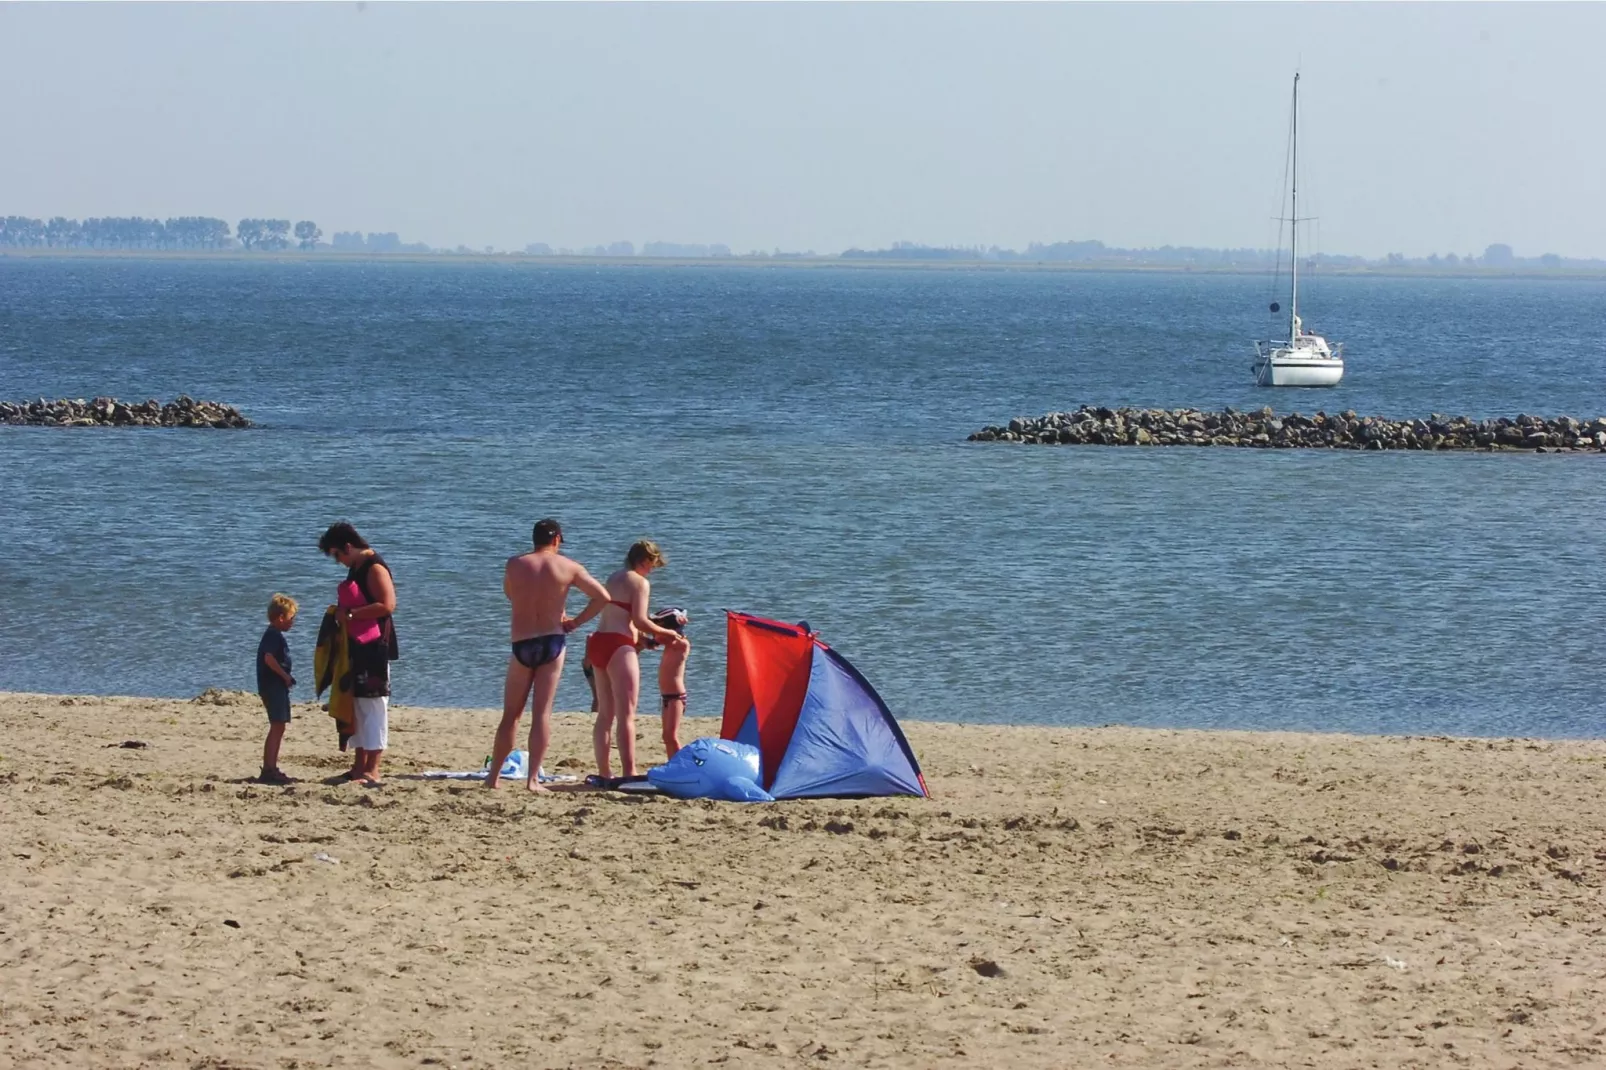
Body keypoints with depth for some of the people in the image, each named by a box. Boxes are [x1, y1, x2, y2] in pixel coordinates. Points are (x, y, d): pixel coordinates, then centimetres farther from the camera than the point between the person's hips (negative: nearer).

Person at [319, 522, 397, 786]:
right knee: (357, 705, 11)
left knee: (373, 705, -9)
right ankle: (360, 766, 16)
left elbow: (387, 604, -23)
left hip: (374, 645, -10)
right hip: (356, 646, 10)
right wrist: (341, 614, 10)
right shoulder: (356, 569, 17)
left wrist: (350, 614, -20)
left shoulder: (374, 568, -13)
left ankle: (372, 771, -11)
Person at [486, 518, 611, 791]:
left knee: (511, 714, 11)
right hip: (552, 642, 0)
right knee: (542, 713, 1)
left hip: (521, 644, 1)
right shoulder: (568, 567, -2)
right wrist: (576, 621, 5)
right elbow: (602, 597, -2)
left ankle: (493, 776, 16)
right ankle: (533, 779, -4)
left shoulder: (514, 565, -1)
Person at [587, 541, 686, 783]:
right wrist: (666, 633, -1)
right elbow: (639, 620, -14)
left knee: (605, 714, 11)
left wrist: (650, 635, 20)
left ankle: (603, 774, 11)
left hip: (599, 641, 8)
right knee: (626, 714, -10)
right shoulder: (640, 583, -6)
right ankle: (629, 774, -16)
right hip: (618, 646, -8)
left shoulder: (613, 579, 19)